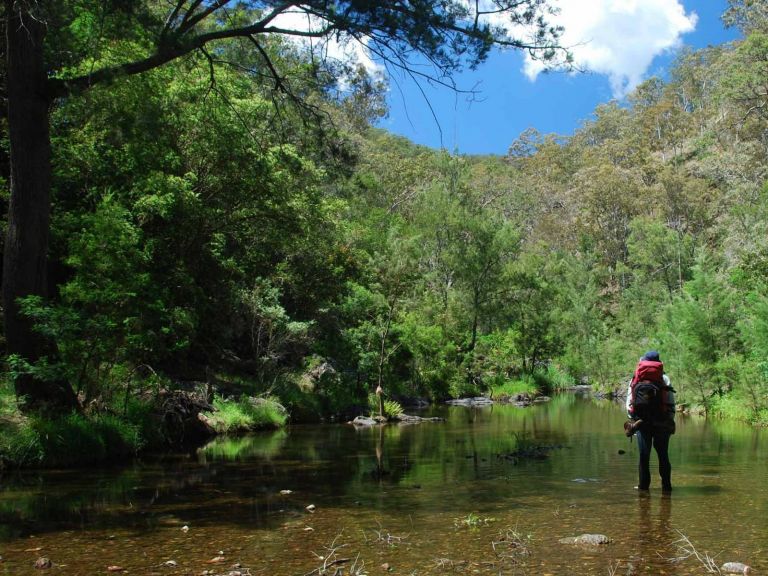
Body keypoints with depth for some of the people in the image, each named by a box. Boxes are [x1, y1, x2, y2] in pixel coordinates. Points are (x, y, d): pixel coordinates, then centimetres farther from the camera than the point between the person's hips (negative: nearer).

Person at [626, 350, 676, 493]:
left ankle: (643, 485, 9)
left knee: (644, 455, 7)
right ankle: (666, 485, 8)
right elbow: (671, 403, -1)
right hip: (661, 423, -1)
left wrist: (633, 418, 14)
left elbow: (629, 403, 5)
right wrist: (670, 422, 7)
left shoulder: (635, 380, 6)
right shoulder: (664, 379, 2)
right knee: (663, 455, 8)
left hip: (641, 422, 1)